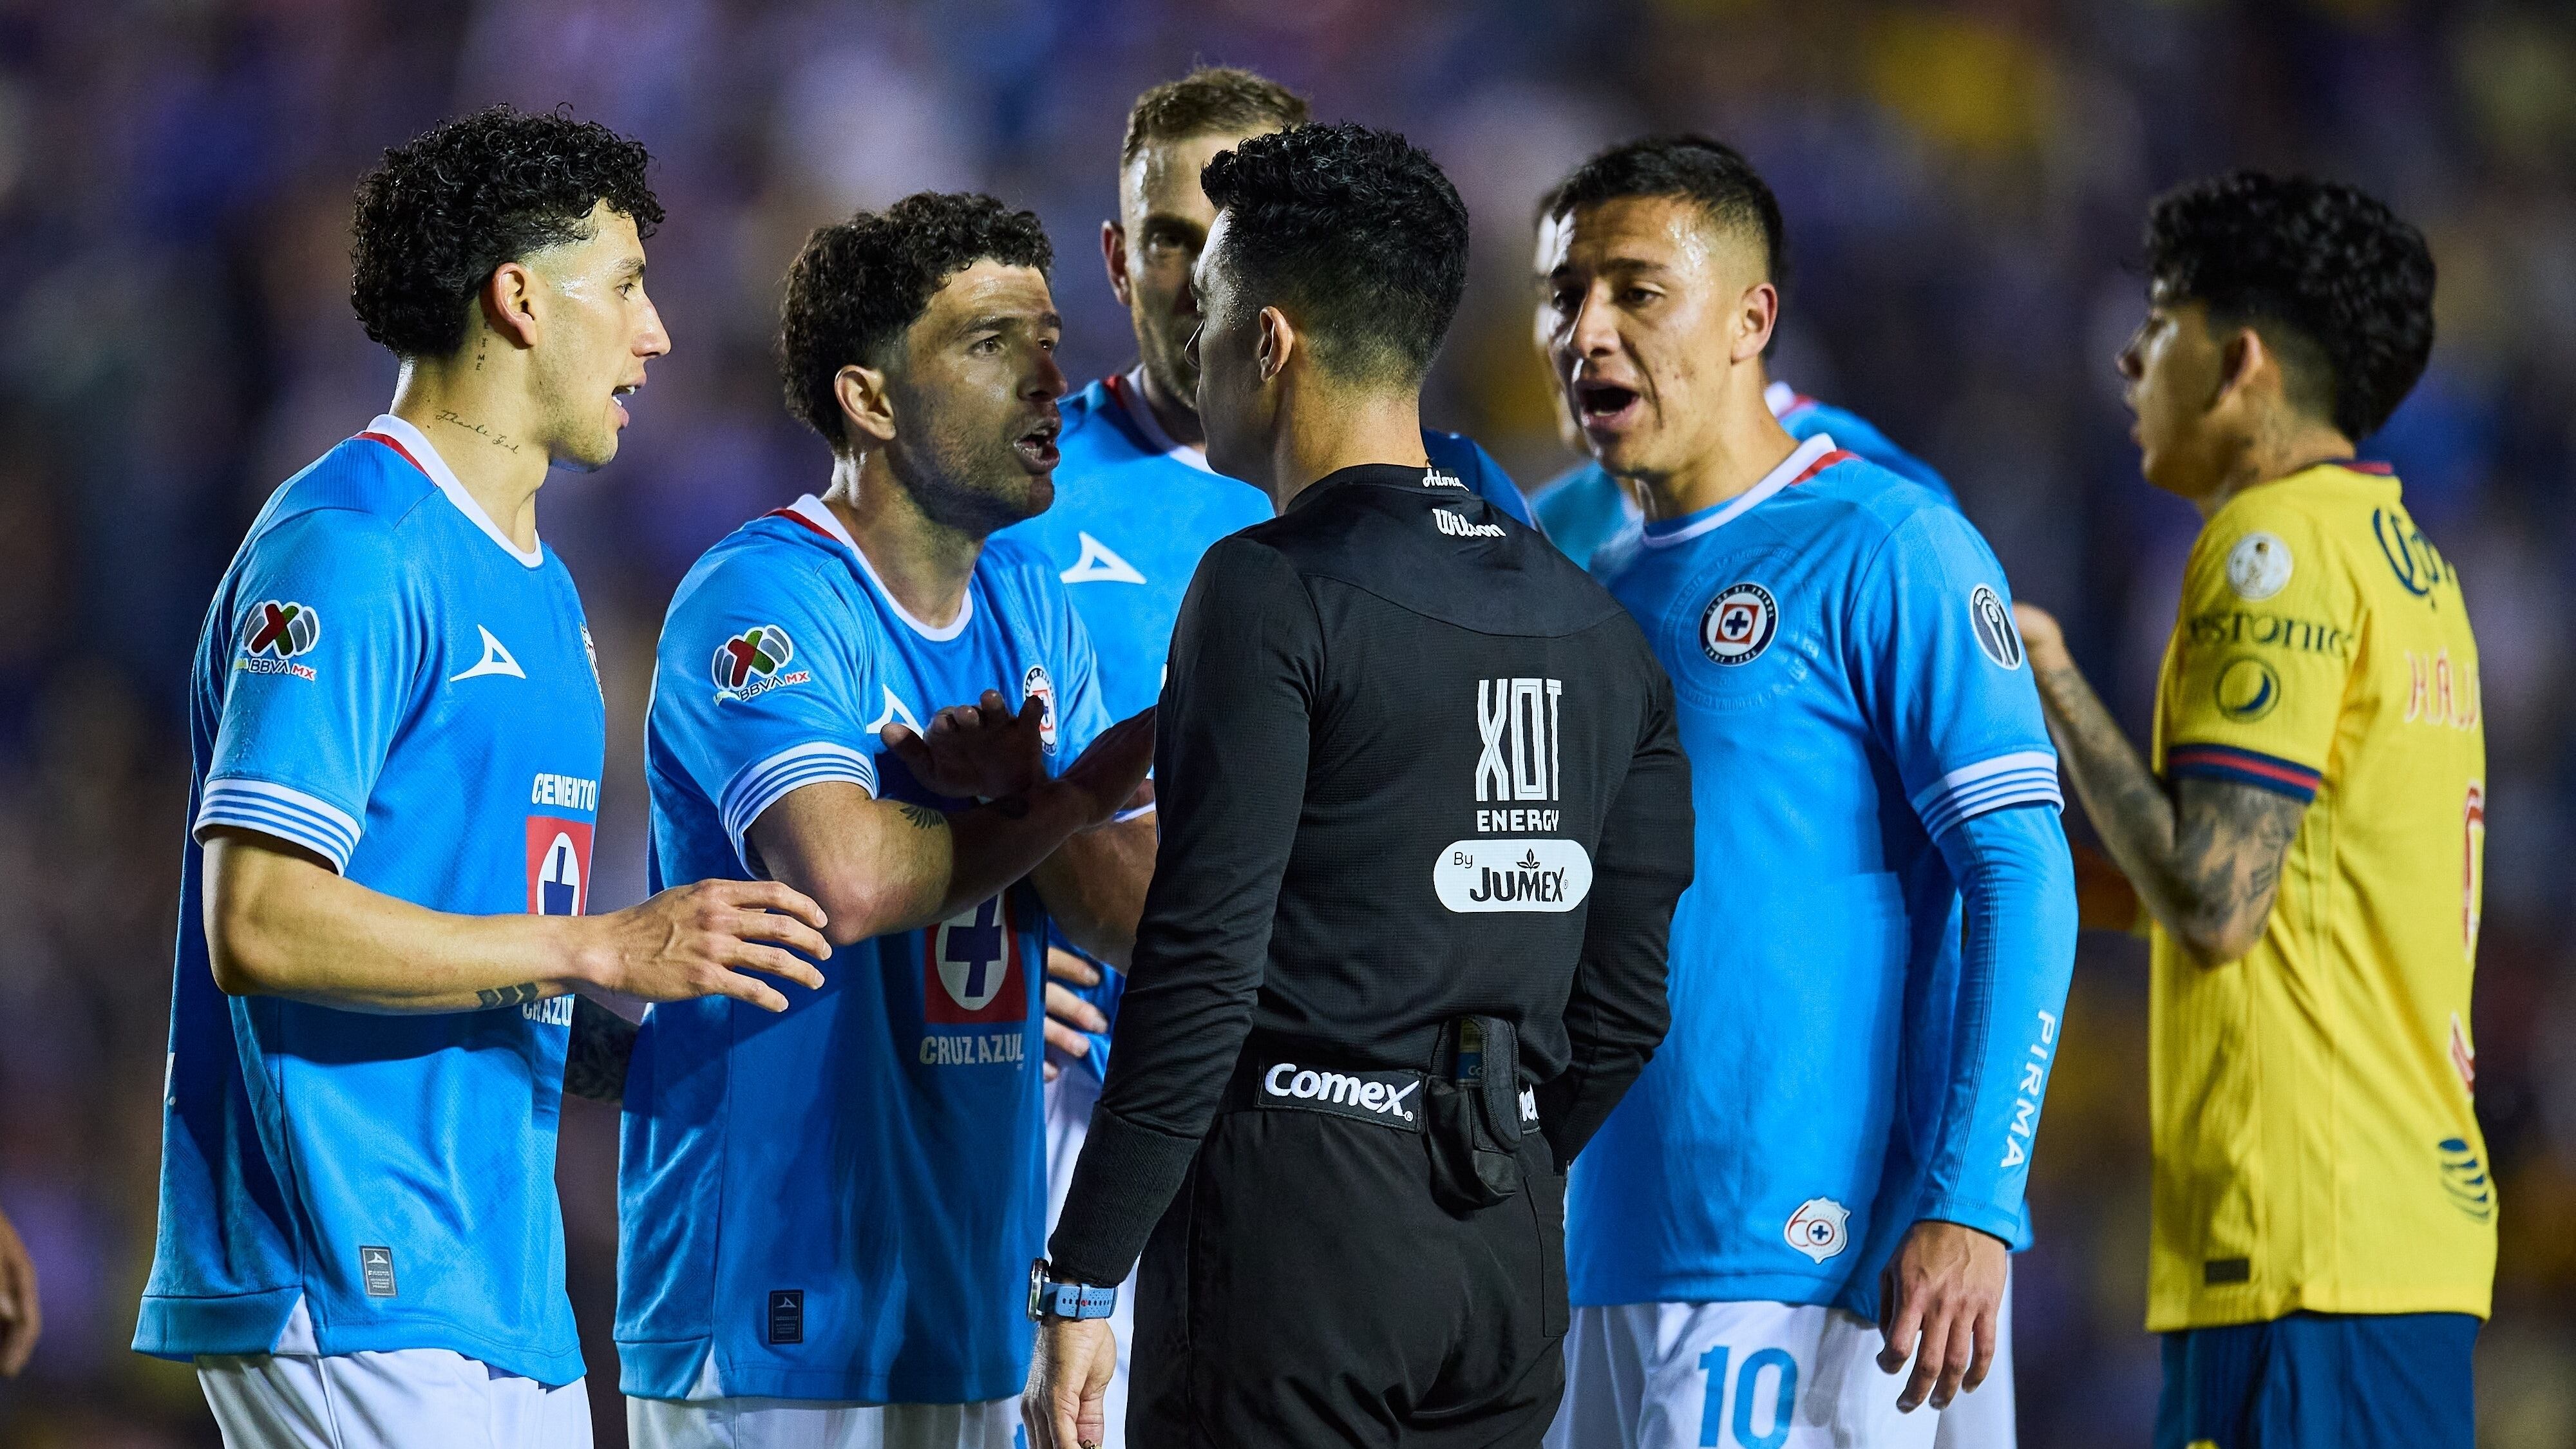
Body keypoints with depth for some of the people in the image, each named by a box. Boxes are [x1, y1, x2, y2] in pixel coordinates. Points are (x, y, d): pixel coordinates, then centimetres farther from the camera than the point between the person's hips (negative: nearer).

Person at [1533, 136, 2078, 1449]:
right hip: (1608, 1264, 7)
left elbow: (2020, 881, -11)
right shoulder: (1600, 593, 17)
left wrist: (1971, 1207, -18)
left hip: (1799, 1258, -7)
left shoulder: (1886, 551, -5)